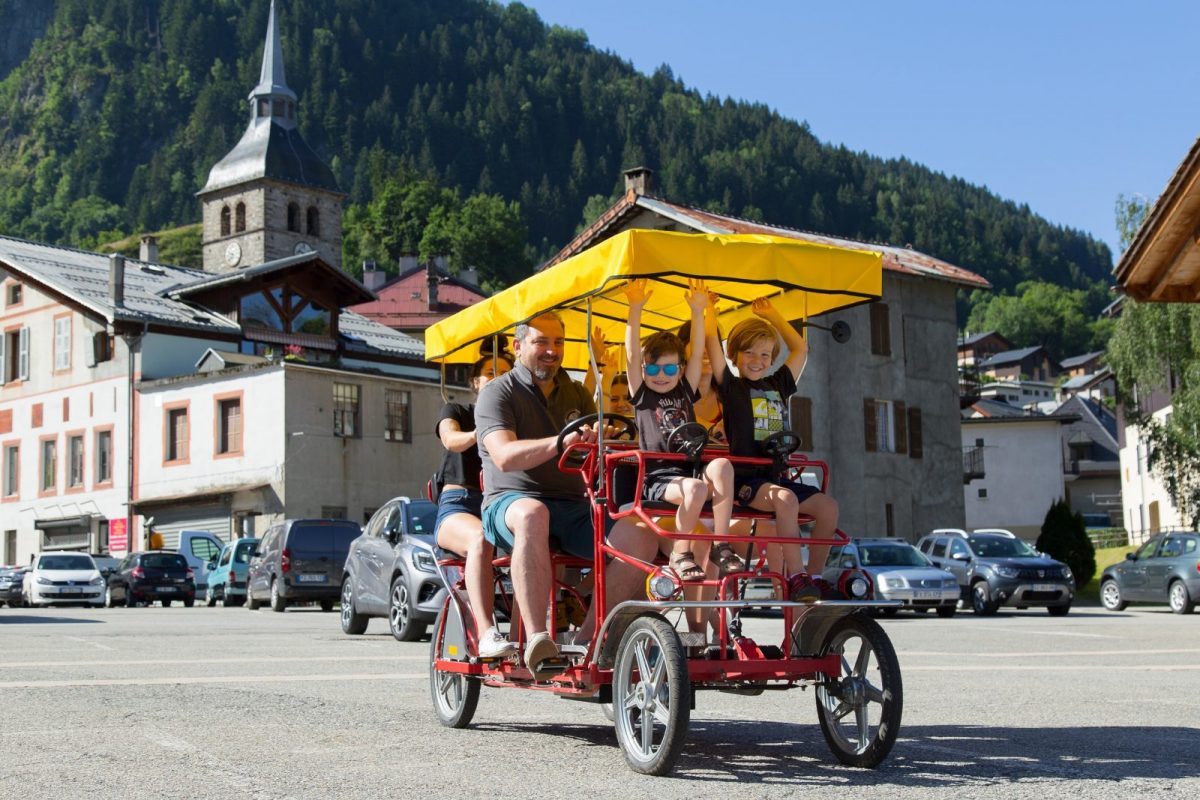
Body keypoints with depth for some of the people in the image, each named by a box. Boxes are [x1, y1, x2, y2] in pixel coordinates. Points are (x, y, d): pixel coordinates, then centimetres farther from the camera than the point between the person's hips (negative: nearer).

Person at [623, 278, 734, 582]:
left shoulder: (685, 392, 19)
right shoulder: (642, 395, 11)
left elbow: (697, 354, 10)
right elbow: (632, 354, -1)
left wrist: (697, 311, -1)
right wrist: (635, 309, -11)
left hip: (691, 471, 3)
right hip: (657, 479, -3)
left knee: (721, 465, -29)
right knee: (694, 487, -34)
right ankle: (680, 554, -15)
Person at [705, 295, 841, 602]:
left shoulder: (777, 385, 17)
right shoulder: (731, 386, 2)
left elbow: (800, 349, 26)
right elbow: (711, 341, -6)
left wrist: (772, 314, 27)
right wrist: (708, 308, 6)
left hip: (776, 473, 7)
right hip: (745, 476, -6)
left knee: (828, 506, -9)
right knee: (785, 498, -34)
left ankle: (814, 577, 1)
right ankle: (796, 578, -33)